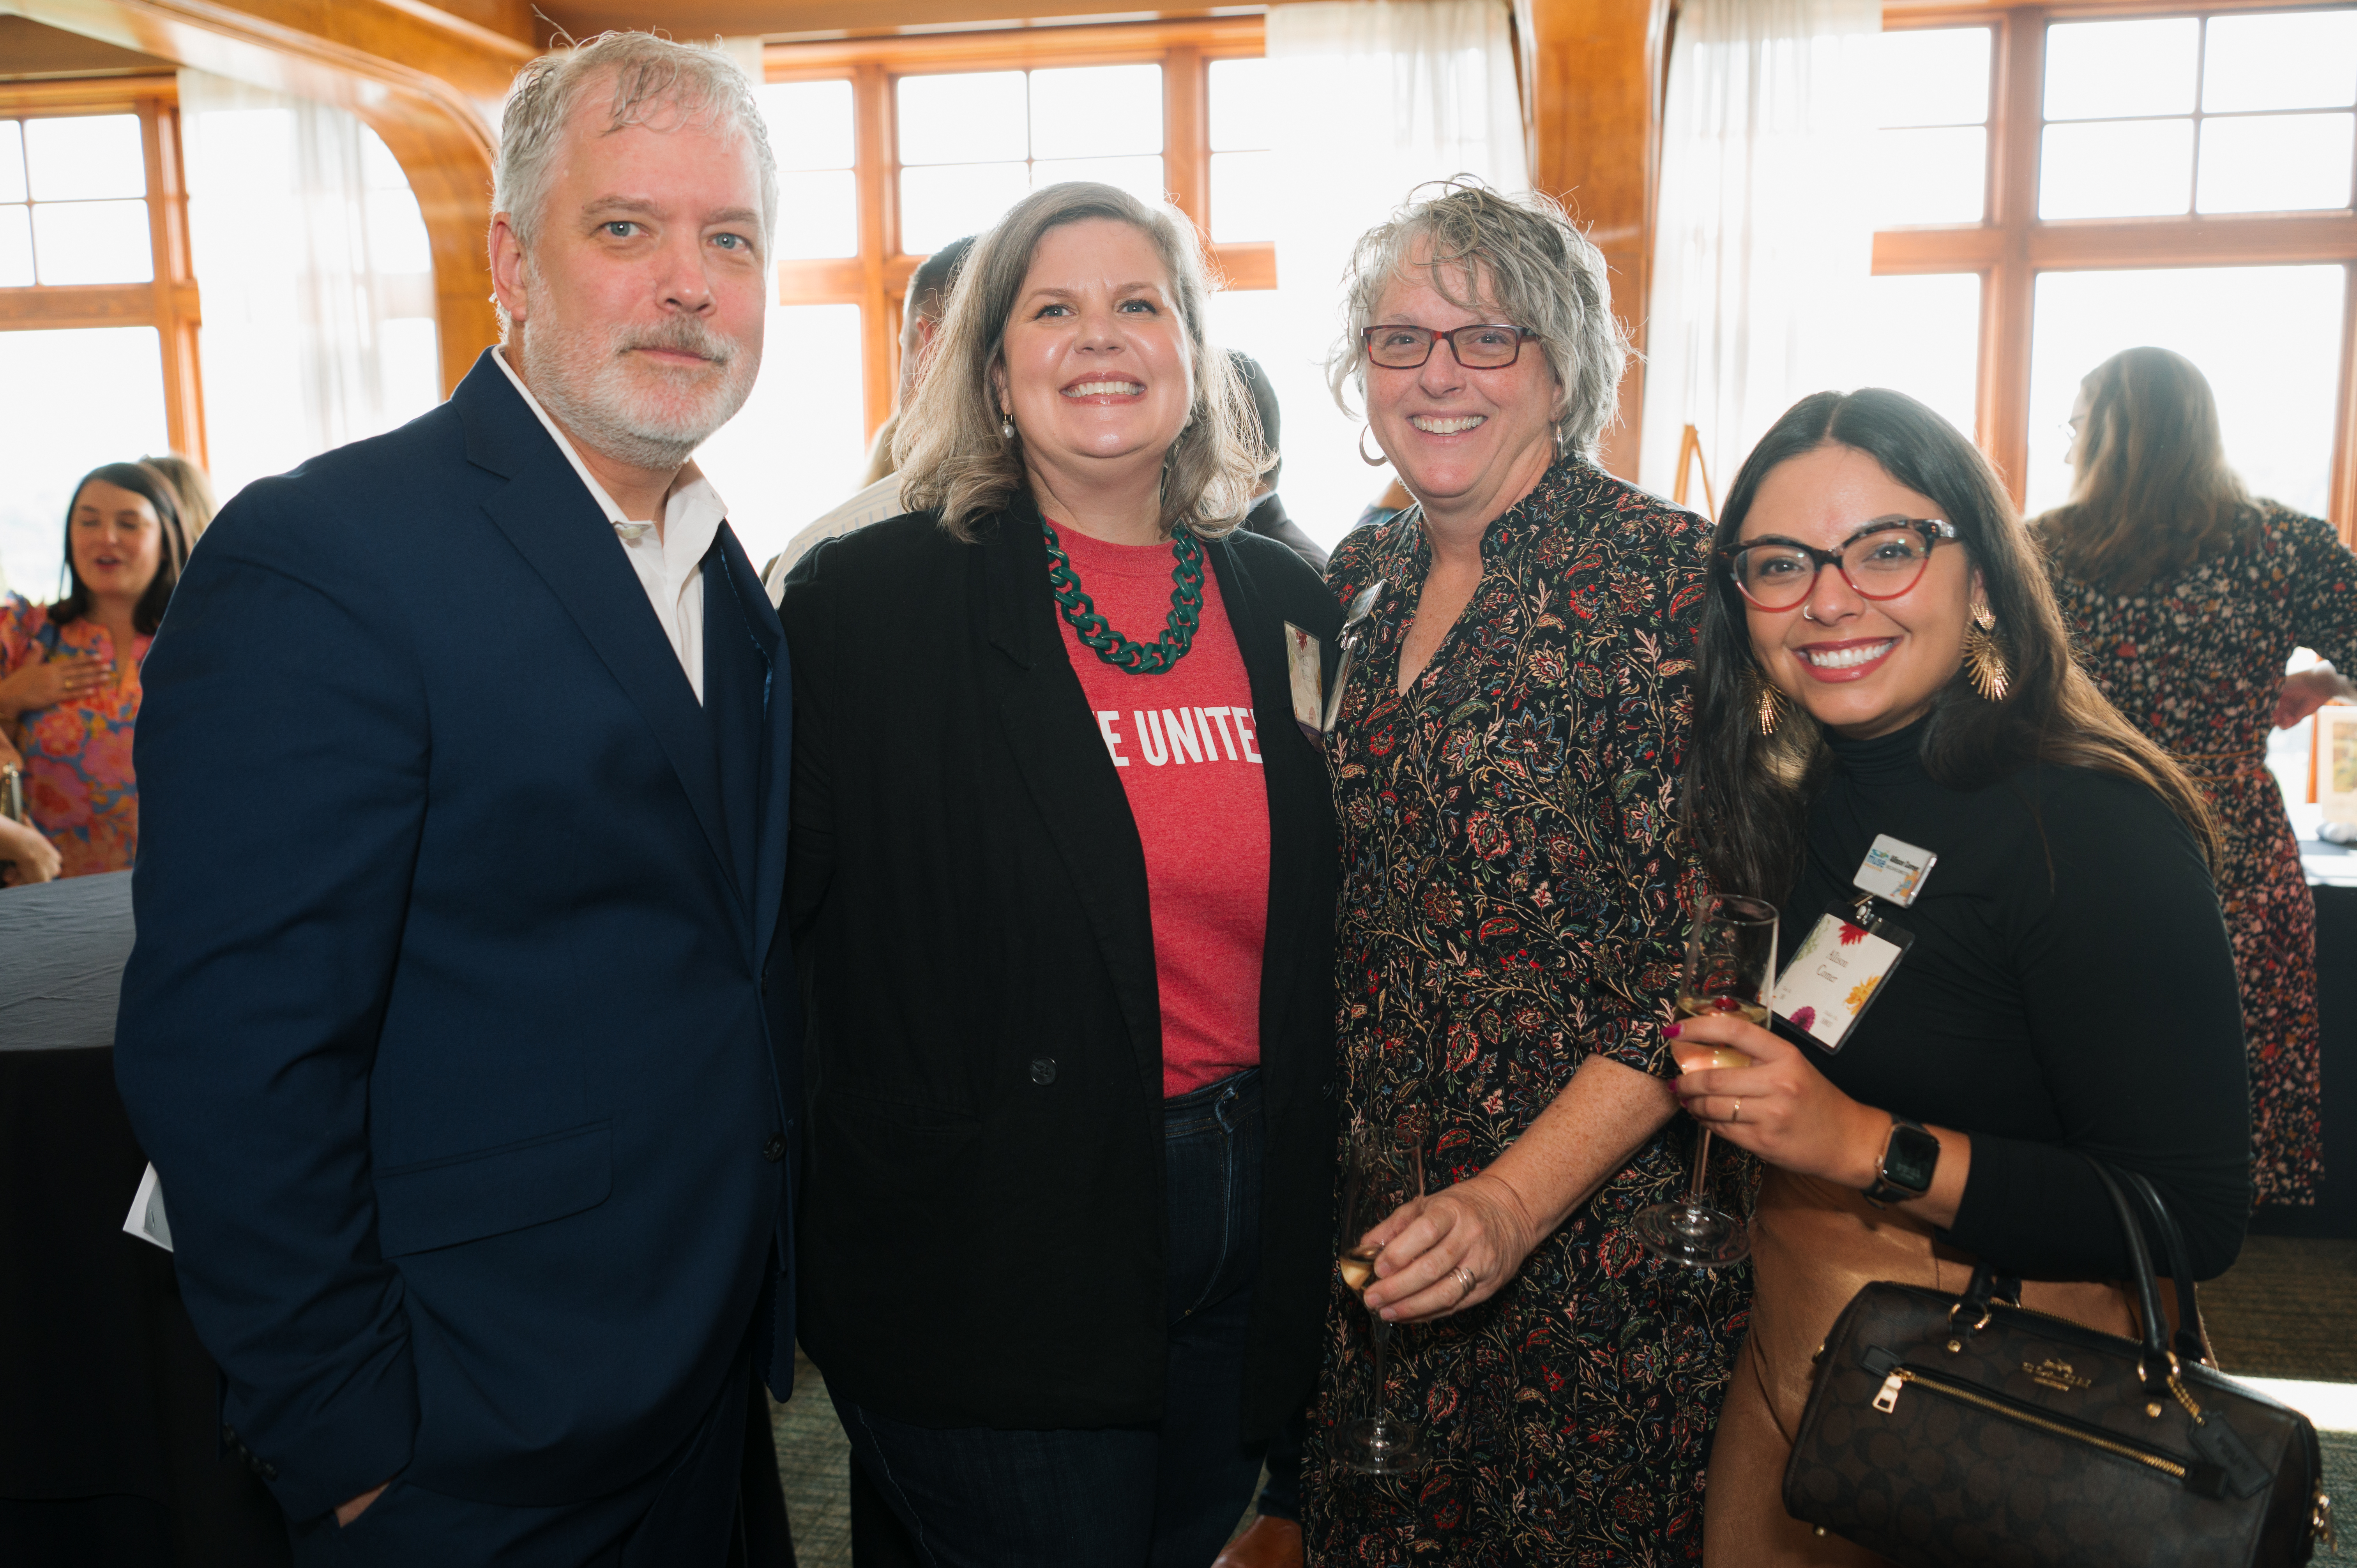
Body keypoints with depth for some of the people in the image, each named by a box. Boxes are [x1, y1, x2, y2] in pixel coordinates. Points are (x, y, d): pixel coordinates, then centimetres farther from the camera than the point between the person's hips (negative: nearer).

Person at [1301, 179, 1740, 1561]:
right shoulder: (1359, 581, 5)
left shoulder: (1662, 573, -13)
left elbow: (1709, 958, -16)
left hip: (1595, 1229, -5)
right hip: (1373, 1232, 5)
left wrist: (1516, 1201, -22)